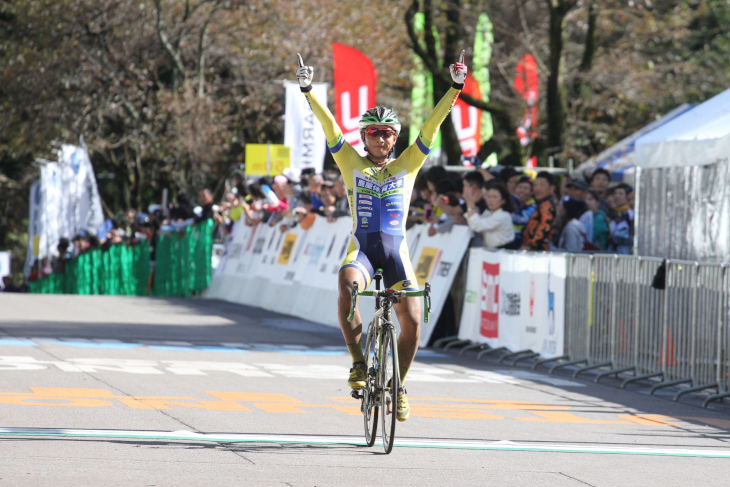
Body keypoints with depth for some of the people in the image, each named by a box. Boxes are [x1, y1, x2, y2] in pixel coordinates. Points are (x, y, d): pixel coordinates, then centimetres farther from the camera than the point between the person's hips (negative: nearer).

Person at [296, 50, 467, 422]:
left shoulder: (407, 165, 7)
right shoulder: (352, 164, 6)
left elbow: (431, 127, 1)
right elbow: (329, 126, -2)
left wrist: (455, 88, -6)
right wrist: (307, 91, -11)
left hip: (395, 251, 2)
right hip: (361, 247, -2)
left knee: (411, 319, -10)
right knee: (347, 286, -34)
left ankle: (398, 385, 12)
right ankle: (358, 363, -21)